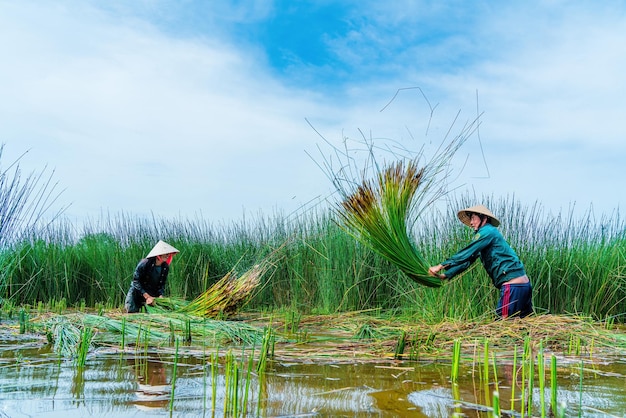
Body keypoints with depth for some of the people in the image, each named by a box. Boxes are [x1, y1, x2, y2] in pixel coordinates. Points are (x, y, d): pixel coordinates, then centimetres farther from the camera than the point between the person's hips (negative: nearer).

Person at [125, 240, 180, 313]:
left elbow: (162, 284, 3)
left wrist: (160, 295, -16)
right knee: (132, 313, -6)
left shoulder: (165, 267, -7)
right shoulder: (145, 263, -23)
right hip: (137, 293, -4)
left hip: (153, 295, 4)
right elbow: (136, 281, -21)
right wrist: (147, 296, -25)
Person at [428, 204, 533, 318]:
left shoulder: (487, 231, -8)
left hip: (513, 284, -10)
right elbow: (468, 259, 18)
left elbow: (467, 253, -15)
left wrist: (441, 266, -13)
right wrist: (445, 275, 10)